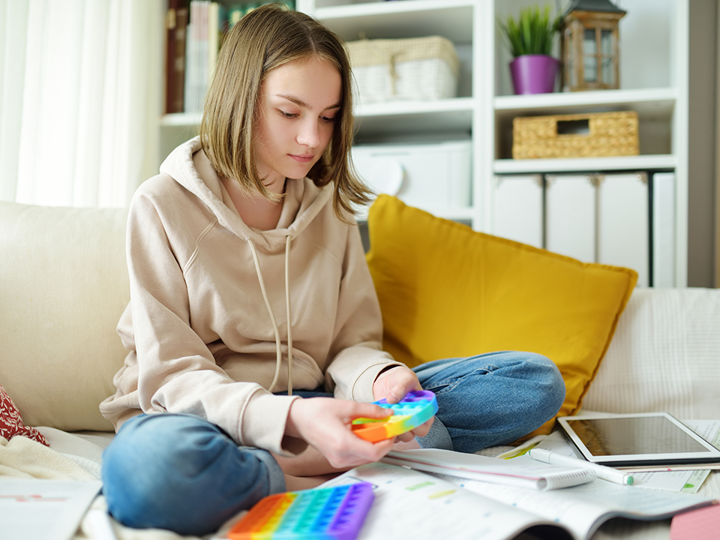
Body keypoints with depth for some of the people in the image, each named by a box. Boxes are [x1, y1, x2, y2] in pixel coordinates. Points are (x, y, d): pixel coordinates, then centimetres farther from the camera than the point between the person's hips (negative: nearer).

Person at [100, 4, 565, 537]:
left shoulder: (330, 208, 9)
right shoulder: (163, 206, -5)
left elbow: (352, 343, 9)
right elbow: (172, 371, -11)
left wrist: (381, 377, -18)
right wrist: (290, 418, -30)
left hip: (307, 408, 5)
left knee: (535, 379, -10)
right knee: (145, 466, -44)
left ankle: (292, 465, -22)